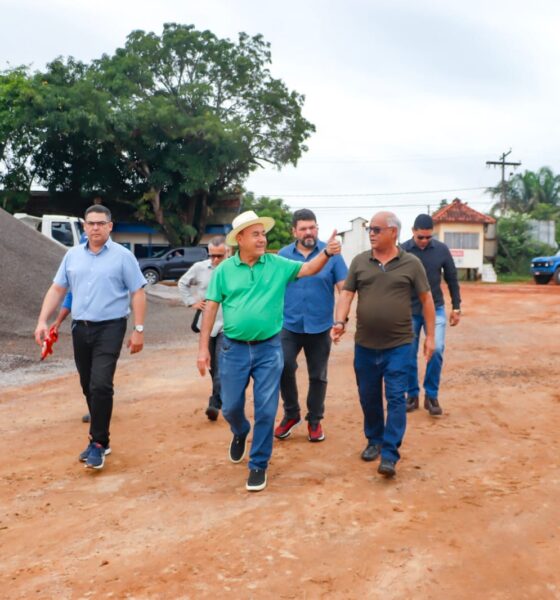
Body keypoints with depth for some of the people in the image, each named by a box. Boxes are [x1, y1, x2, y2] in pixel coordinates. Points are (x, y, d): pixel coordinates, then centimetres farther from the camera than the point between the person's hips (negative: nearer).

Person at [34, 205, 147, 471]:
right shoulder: (72, 255, 8)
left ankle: (98, 442, -3)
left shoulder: (122, 256, -4)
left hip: (109, 328, -5)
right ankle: (100, 439, 24)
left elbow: (137, 293, -5)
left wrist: (138, 329, -10)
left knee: (101, 385, -15)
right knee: (88, 387, 11)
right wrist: (42, 321, -1)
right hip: (80, 328, 5)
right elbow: (57, 289, 9)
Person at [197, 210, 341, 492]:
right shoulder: (224, 269, -2)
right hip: (233, 349, 0)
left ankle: (258, 465, 20)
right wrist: (203, 348, -5)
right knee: (231, 407, 11)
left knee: (266, 410, 3)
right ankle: (240, 433, 47)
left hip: (268, 348, 0)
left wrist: (327, 252, -24)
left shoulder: (278, 265, 0)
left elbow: (308, 269, -4)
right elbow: (211, 308, -1)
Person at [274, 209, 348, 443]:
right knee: (284, 368, -9)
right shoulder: (283, 255, 1)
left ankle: (314, 420, 28)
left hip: (320, 326, 0)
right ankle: (291, 414, 16)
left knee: (318, 376, 10)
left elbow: (344, 288, -5)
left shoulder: (331, 253, -5)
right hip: (289, 325, 1)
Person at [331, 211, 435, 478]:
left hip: (398, 344, -3)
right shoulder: (359, 261, 3)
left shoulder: (411, 263, -2)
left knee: (396, 398, -4)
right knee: (368, 397, 13)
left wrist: (430, 336, 3)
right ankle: (374, 440, 33)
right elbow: (346, 294, 1)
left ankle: (389, 455, 1)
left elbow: (426, 299, 4)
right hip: (364, 344, 3)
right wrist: (339, 321, -17)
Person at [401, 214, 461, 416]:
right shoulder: (402, 251, -9)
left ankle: (431, 395, 3)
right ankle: (412, 395, 20)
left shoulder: (441, 250, -5)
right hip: (409, 311, 0)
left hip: (435, 309, 0)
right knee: (409, 355, 4)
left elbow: (452, 279, 5)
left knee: (436, 350, -12)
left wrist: (456, 307, 5)